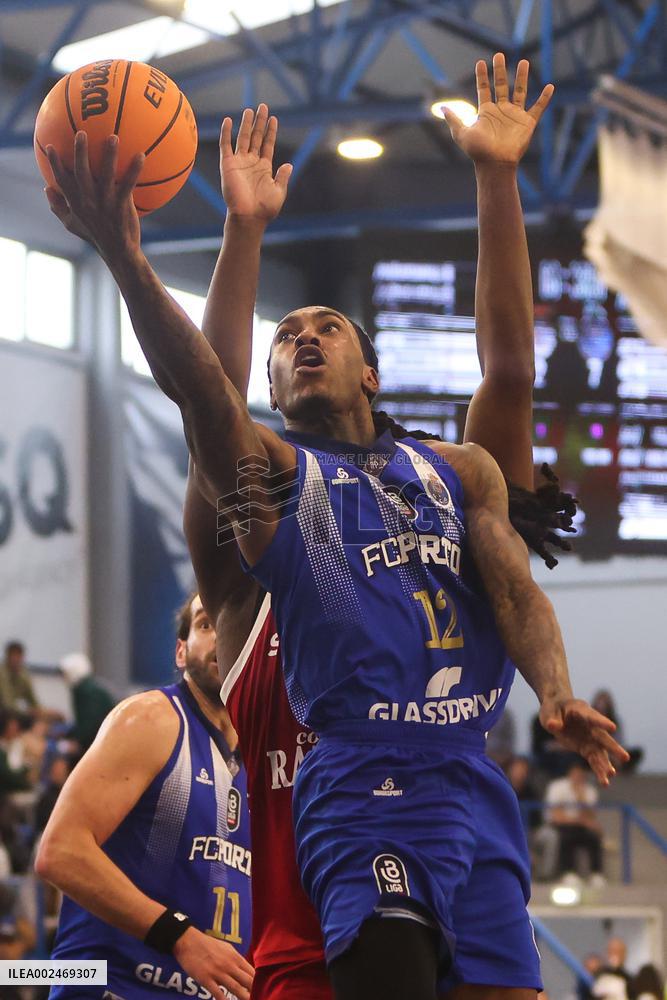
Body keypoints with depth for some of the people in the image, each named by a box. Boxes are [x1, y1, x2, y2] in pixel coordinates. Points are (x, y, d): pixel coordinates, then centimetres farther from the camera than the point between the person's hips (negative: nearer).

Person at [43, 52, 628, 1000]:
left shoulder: (460, 469, 20)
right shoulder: (272, 470, 8)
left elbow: (515, 585, 6)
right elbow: (198, 384, -12)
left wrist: (556, 692, -16)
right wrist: (126, 259, -30)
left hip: (473, 781, 5)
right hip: (363, 786, -4)